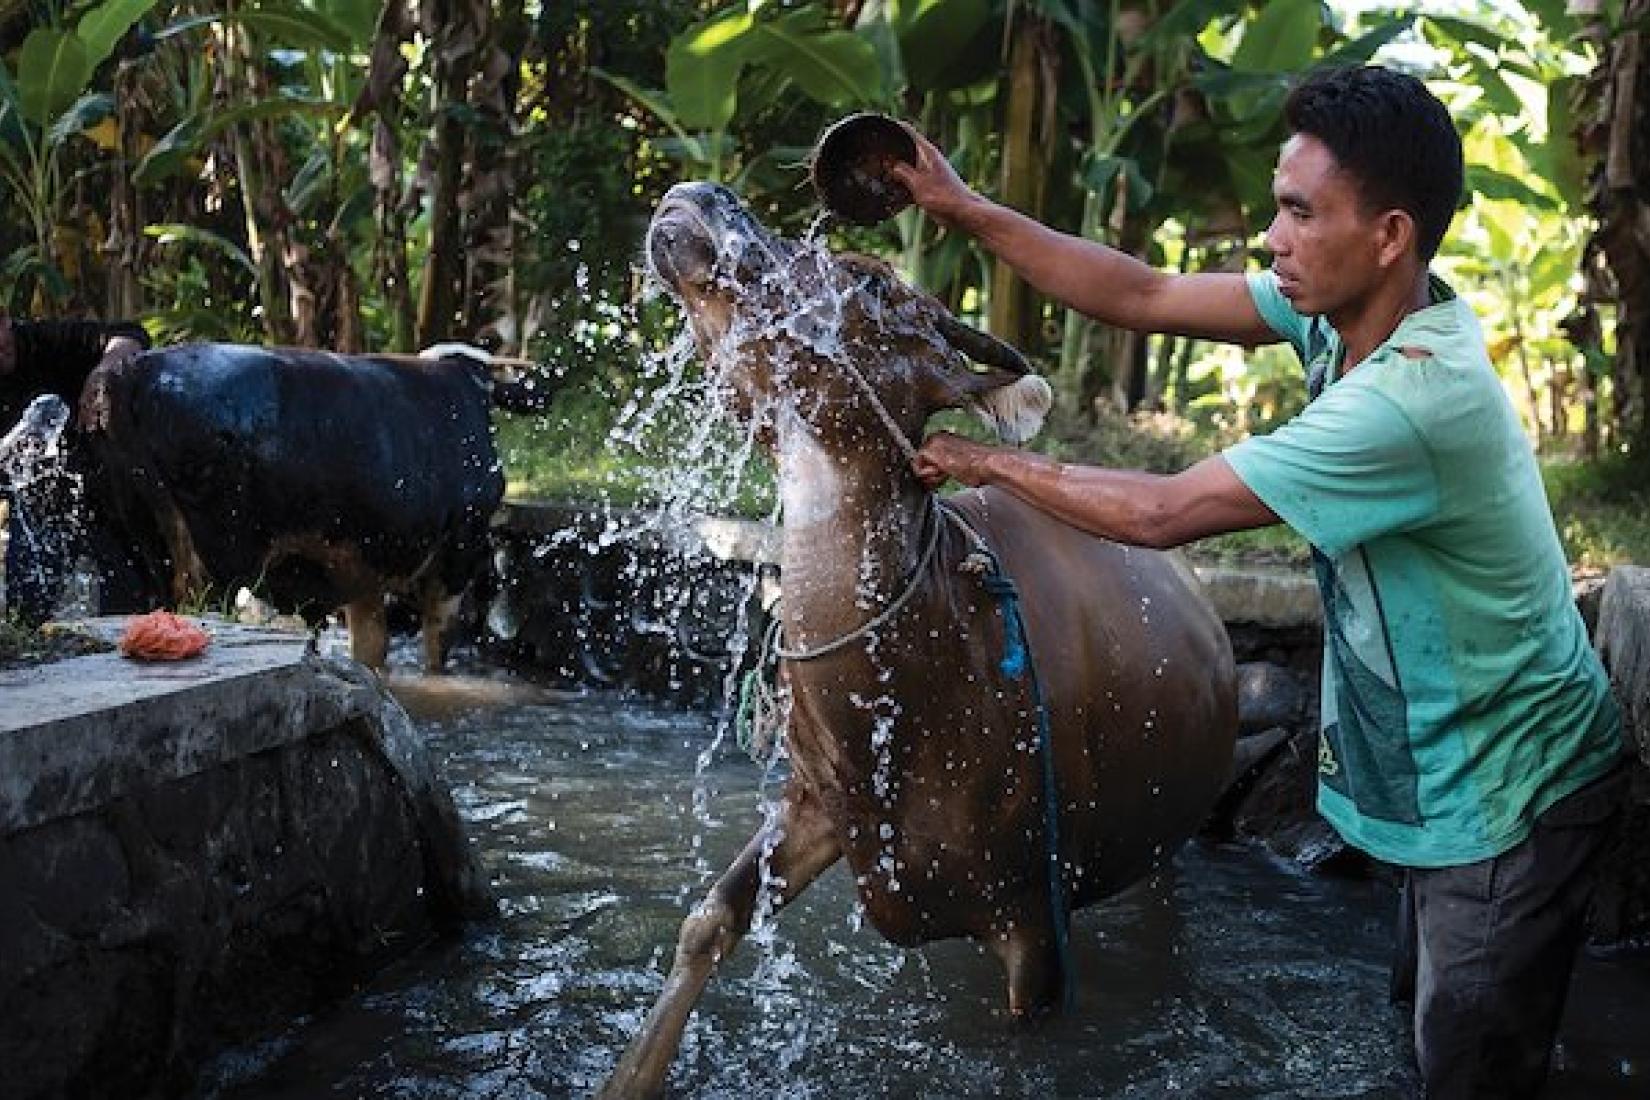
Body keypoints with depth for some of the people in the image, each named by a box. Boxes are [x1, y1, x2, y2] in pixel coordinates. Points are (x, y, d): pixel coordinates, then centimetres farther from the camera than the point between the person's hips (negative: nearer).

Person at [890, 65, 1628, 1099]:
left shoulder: (1412, 401, -34)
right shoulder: (1347, 312, -7)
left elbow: (1160, 512, -29)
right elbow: (1144, 297, -3)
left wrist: (987, 462, -15)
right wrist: (964, 207, -6)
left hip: (1511, 793, -8)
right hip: (1444, 773, 9)